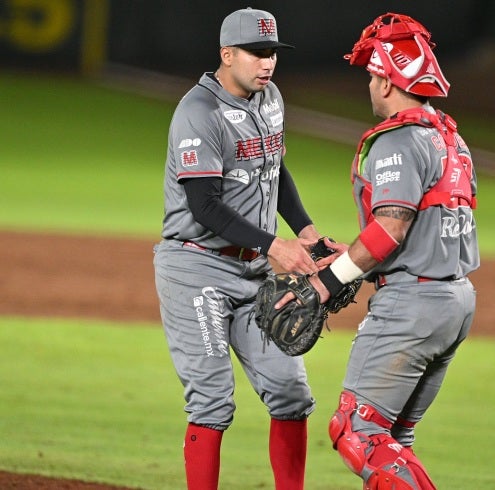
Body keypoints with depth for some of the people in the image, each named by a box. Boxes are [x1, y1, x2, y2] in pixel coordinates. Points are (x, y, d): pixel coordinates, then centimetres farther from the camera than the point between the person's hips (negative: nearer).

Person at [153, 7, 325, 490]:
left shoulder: (269, 97, 9)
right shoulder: (199, 112, -17)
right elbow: (203, 205, -24)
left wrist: (304, 228, 8)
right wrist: (272, 245, -30)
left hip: (254, 270, 8)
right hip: (197, 269, -8)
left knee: (290, 390, 3)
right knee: (212, 400, -11)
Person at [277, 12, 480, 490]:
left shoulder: (400, 140, -13)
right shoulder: (450, 137, 16)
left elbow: (391, 228, -22)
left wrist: (329, 280, -15)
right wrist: (353, 263, 15)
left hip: (411, 302, -10)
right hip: (459, 298, 10)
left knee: (357, 431, -8)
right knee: (392, 438, 14)